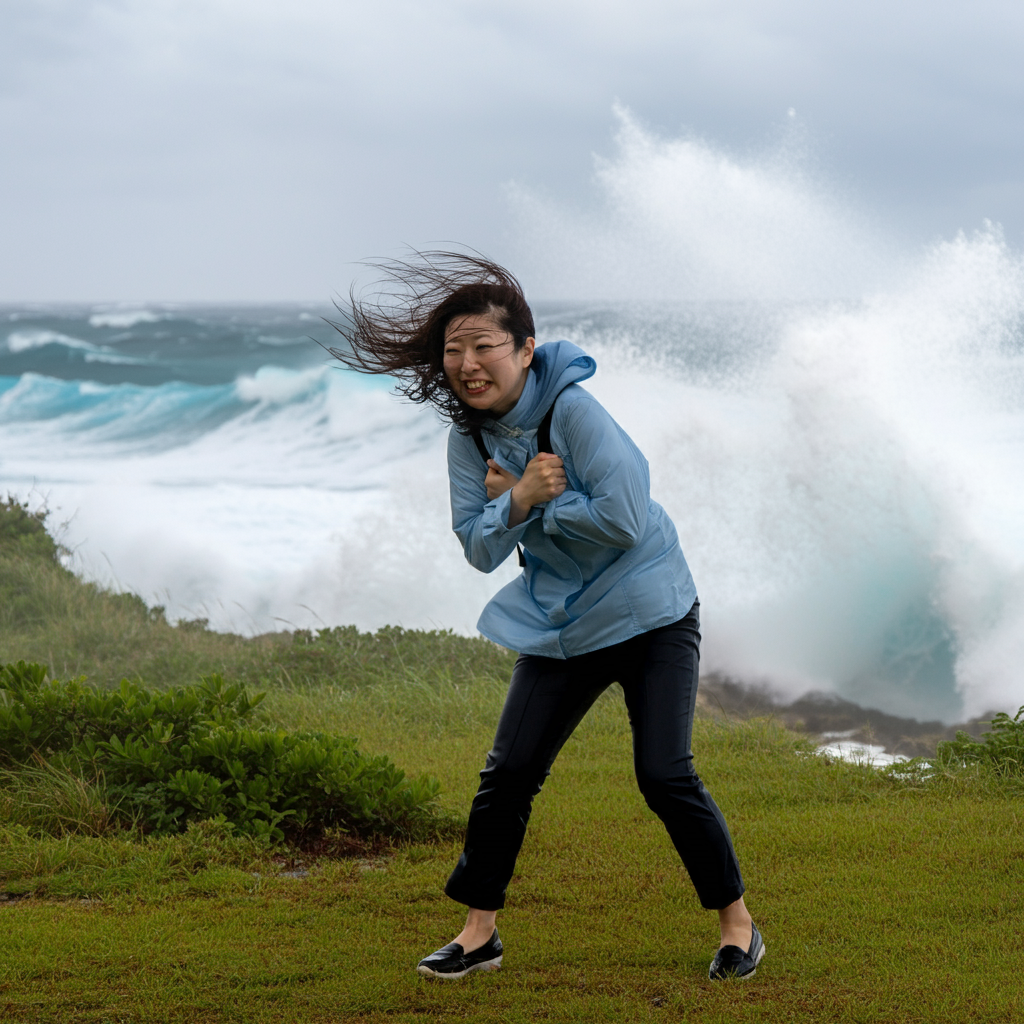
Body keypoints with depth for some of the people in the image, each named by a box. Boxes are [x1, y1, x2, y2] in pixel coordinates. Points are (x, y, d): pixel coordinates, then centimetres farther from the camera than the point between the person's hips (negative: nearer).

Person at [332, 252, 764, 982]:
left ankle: (737, 922, 8)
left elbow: (624, 517, -28)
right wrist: (520, 499, -23)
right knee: (507, 773, 3)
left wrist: (530, 498, -18)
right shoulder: (470, 436, -2)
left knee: (665, 776, -10)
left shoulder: (573, 409, -22)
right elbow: (480, 549, -4)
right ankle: (480, 931, 17)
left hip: (650, 618, -6)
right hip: (559, 627, 6)